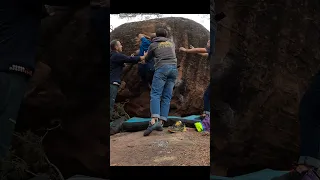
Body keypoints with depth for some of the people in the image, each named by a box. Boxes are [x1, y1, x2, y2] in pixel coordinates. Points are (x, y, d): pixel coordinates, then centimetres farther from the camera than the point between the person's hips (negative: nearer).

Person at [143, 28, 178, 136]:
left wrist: (145, 57, 48)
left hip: (162, 68, -4)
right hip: (174, 68, 4)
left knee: (155, 94, -12)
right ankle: (161, 122, -9)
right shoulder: (172, 44, 24)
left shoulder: (153, 45, 14)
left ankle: (154, 120, -32)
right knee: (167, 97, 1)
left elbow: (147, 59, 26)